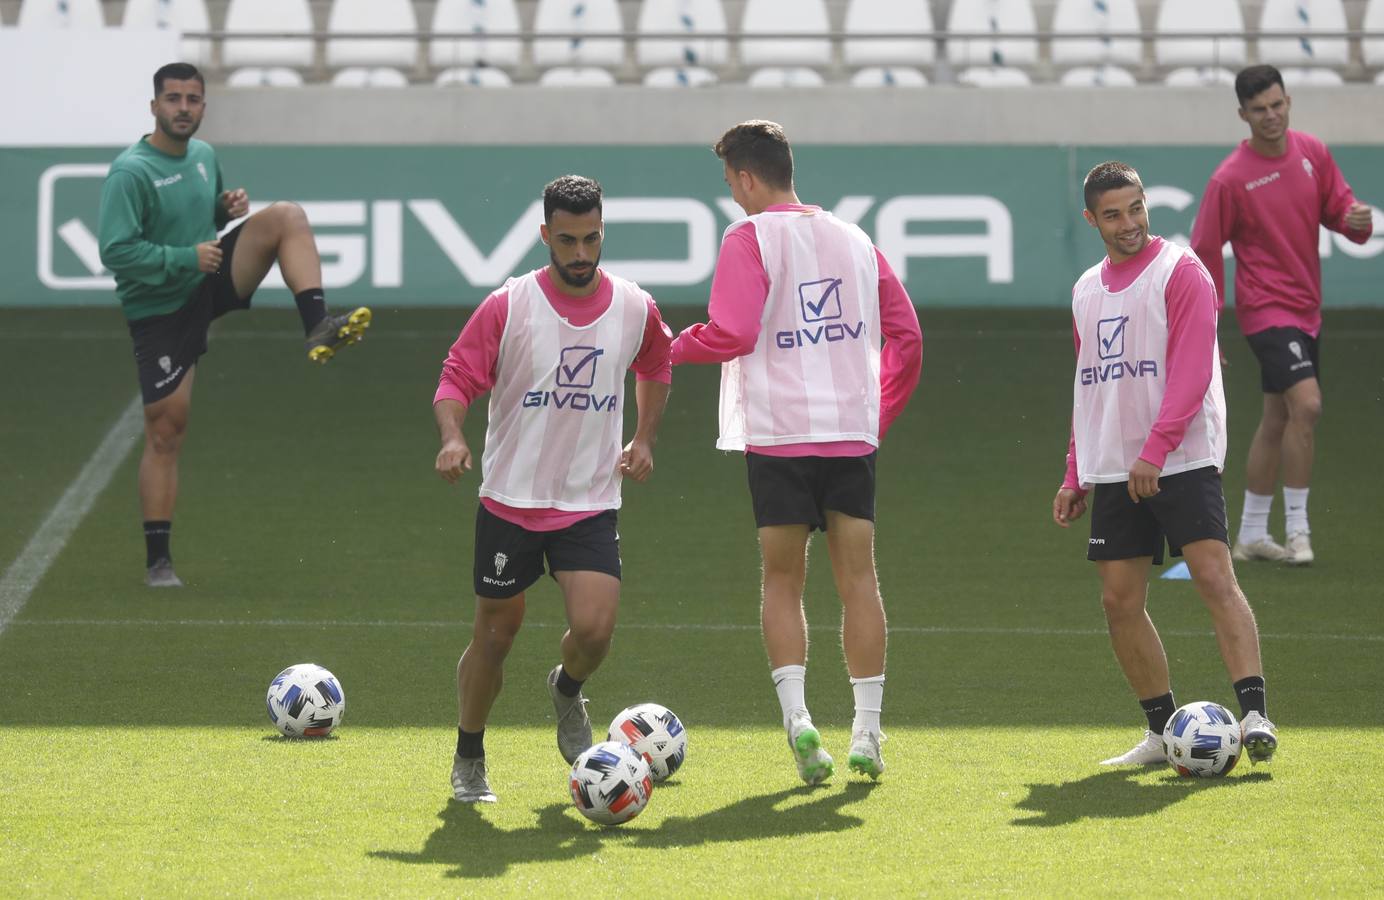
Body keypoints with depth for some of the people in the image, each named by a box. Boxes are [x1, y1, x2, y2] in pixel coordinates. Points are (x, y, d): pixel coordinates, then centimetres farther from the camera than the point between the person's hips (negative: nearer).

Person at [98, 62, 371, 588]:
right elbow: (115, 250, -23)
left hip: (210, 286, 6)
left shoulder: (203, 155, 6)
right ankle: (158, 560, 3)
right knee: (165, 431, -6)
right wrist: (186, 258, -25)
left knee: (285, 216, -11)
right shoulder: (132, 172, -17)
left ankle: (317, 327, -24)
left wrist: (228, 207, 0)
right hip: (158, 310, -6)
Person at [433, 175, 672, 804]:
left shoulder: (636, 309, 0)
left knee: (594, 629, -15)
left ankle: (567, 691, 21)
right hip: (509, 498, -1)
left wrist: (645, 438, 11)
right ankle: (468, 762, 26)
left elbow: (656, 367, 21)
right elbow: (457, 378, -6)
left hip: (591, 503, 1)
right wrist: (452, 437, -25)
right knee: (495, 634, 6)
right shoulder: (508, 307, -9)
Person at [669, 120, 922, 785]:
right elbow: (906, 334, 16)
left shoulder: (750, 239, -5)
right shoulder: (853, 239, 13)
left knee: (782, 582, 6)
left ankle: (796, 715, -10)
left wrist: (670, 348, 1)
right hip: (853, 431, 4)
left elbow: (731, 335, -15)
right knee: (858, 579, 6)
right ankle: (867, 732, 3)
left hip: (778, 433, -4)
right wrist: (882, 410, 25)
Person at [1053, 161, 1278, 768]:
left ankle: (1254, 714, -22)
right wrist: (1076, 476, 17)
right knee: (1119, 599, 2)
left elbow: (1192, 371, -13)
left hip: (1182, 461, -6)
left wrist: (1155, 450, -22)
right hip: (1113, 469, 6)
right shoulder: (1087, 290, 16)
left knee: (1214, 577, -17)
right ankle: (1162, 731, 10)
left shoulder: (1180, 271, -4)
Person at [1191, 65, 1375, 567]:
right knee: (1306, 404, -22)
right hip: (1267, 308, -7)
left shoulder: (1313, 153, 1)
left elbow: (1338, 207, 9)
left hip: (1305, 309, 7)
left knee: (1277, 420, 13)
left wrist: (1356, 219, -16)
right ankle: (1296, 529, -14)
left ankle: (1251, 536, 23)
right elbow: (1204, 254, -9)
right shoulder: (1230, 180, -14)